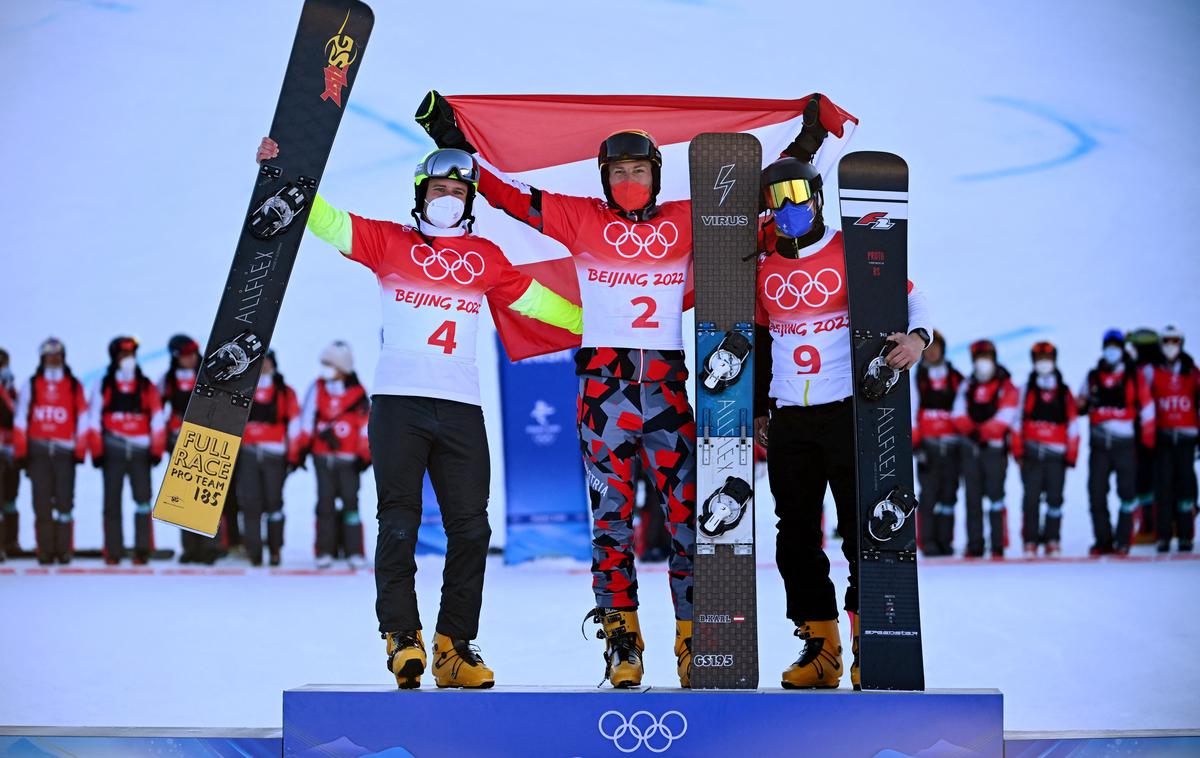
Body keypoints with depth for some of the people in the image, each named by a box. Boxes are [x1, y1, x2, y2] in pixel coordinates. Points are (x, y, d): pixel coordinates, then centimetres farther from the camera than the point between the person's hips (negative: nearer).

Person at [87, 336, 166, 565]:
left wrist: (156, 451, 1)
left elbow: (157, 421, 8)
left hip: (140, 451, 0)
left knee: (143, 500, -6)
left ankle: (143, 550, -3)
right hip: (113, 451, 0)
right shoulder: (103, 386, 7)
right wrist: (97, 452, -3)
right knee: (112, 501, 1)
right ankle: (113, 552, 5)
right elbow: (94, 420, 4)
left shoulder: (147, 387, 9)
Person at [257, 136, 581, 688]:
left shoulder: (485, 258, 18)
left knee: (470, 528, -2)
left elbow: (534, 299, 28)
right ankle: (402, 637, -7)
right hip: (398, 400, -2)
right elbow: (327, 220, 4)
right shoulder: (389, 242, 11)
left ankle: (455, 645, 4)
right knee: (399, 523, -9)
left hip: (461, 407, 3)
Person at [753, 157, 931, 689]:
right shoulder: (763, 266, 11)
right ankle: (820, 647, 11)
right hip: (788, 421, 4)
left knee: (861, 528, -5)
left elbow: (909, 297, -2)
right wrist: (758, 410, 19)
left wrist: (917, 337, -24)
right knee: (796, 536, 3)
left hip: (849, 411, -4)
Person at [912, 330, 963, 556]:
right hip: (928, 446, -3)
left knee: (949, 494, 2)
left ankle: (945, 540, 6)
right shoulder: (916, 378, 5)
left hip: (952, 446, 3)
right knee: (929, 493, -8)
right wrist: (916, 443, -7)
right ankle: (928, 541, -6)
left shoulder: (956, 378, 12)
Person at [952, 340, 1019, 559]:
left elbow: (1003, 418, -11)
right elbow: (959, 414, 4)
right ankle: (974, 546, 10)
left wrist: (982, 432, -17)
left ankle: (998, 546, -7)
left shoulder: (1006, 387, 0)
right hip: (970, 448, 4)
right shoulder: (966, 387, 13)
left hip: (994, 448, -4)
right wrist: (970, 429, -14)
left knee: (995, 497, -9)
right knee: (972, 498, 5)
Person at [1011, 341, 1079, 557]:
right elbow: (1017, 421, 5)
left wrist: (1071, 456, 4)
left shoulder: (1064, 393, 9)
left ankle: (1052, 540, 9)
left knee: (1054, 499, 0)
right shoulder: (1027, 390, 7)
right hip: (1031, 454, -1)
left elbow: (1072, 427, 9)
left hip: (1056, 455, 1)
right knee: (1031, 498, -2)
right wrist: (1018, 451, -1)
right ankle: (1030, 541, 3)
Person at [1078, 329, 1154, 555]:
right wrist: (1085, 403, -4)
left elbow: (1147, 407, 7)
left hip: (1124, 444, -2)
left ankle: (1123, 541, 6)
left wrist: (1148, 437, 3)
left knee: (1127, 493, -1)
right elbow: (1081, 404, 20)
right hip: (1099, 443, 2)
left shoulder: (1134, 377, 4)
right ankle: (1103, 540, 8)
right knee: (1096, 493, -1)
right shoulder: (1093, 377, 12)